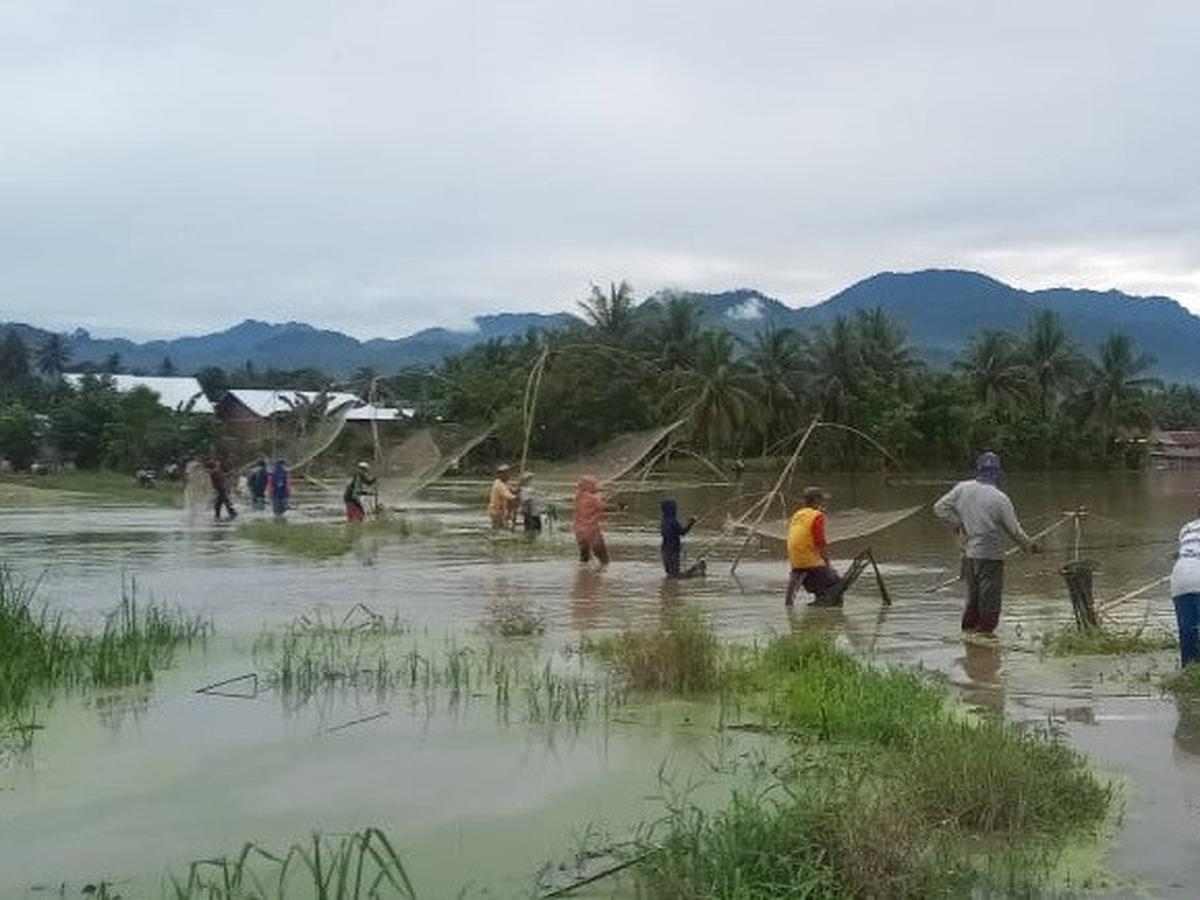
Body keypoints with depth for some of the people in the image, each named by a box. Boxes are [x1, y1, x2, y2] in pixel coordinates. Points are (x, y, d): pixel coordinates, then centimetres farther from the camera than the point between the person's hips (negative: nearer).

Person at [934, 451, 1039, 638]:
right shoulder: (1000, 499, -14)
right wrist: (1030, 547, 6)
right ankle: (985, 630, 9)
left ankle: (969, 628, 25)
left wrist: (958, 523, 6)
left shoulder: (962, 489, -2)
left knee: (973, 594, 18)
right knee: (990, 595, 6)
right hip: (991, 555, -5)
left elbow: (939, 508, 2)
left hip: (968, 553, 5)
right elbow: (1015, 531, -8)